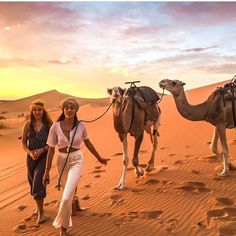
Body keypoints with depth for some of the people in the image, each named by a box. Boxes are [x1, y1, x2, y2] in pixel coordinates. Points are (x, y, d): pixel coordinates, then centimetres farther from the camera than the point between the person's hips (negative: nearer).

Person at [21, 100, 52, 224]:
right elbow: (23, 142, 5)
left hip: (44, 156, -3)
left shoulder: (48, 124, -6)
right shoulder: (28, 124, 0)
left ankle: (41, 212, 1)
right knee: (33, 182, 13)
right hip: (31, 157, 3)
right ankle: (39, 206, 37)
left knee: (38, 182, -14)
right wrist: (30, 152, -12)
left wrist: (42, 150, -17)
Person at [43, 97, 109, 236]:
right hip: (62, 160, 2)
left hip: (77, 160, -2)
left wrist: (99, 158, 16)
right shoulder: (56, 127, -11)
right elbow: (51, 149, -5)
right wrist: (47, 172, -4)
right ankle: (73, 205, 57)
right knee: (69, 191, 23)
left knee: (67, 196, -15)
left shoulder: (81, 125, -9)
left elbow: (88, 143, 7)